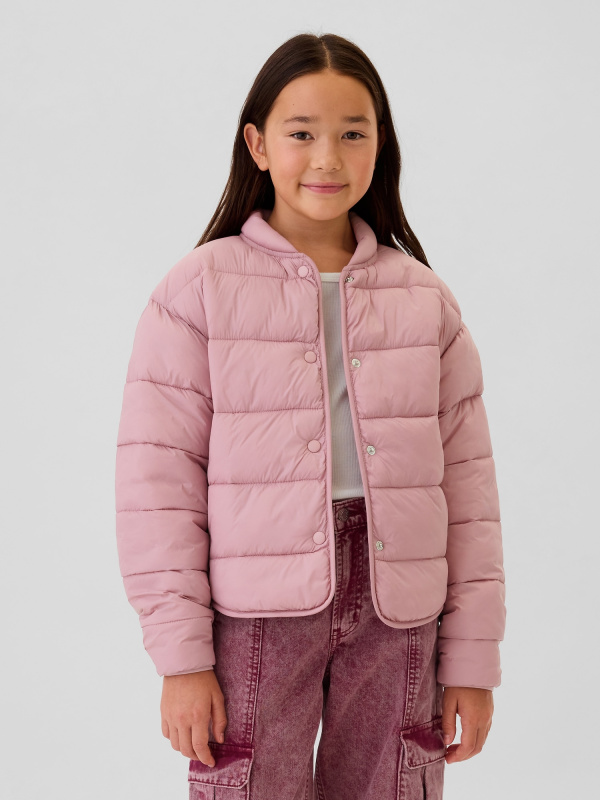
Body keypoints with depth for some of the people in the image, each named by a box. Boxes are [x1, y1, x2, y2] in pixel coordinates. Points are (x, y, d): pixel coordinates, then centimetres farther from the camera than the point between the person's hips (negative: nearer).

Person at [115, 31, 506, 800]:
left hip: (397, 621, 3)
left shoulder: (425, 299, 8)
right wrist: (181, 654, -6)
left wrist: (472, 659, 4)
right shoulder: (198, 289, 0)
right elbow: (158, 480, -3)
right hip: (257, 618, -2)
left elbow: (467, 482, 7)